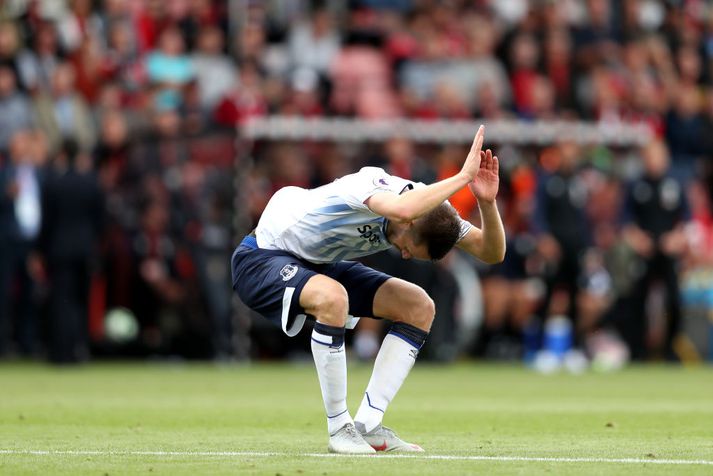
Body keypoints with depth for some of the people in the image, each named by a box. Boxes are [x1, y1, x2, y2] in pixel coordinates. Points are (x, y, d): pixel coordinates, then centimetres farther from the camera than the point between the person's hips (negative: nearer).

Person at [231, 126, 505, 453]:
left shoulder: (428, 209, -11)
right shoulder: (373, 184, -34)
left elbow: (491, 253, -11)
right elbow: (403, 208, -58)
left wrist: (487, 202, -28)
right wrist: (463, 176, -49)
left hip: (322, 266, 8)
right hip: (264, 258, -8)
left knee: (419, 308, -3)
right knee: (332, 298, -40)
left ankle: (367, 426, -4)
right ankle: (339, 428, -25)